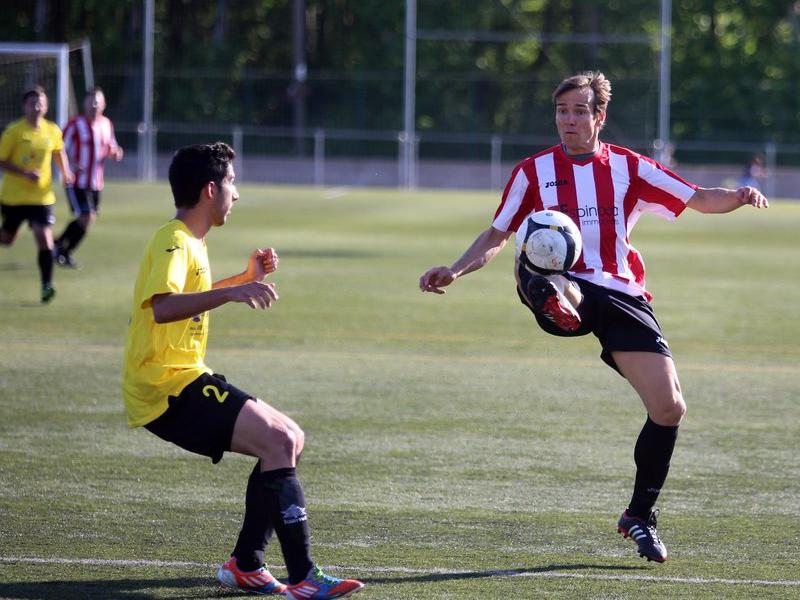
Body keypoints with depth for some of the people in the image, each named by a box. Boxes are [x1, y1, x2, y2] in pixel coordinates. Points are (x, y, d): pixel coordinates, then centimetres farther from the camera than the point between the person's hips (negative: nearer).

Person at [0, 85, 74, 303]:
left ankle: (47, 285, -12)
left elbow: (59, 152, 22)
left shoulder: (53, 131, 0)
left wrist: (65, 172, 10)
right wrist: (25, 173, -21)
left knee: (44, 240, -13)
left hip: (42, 196, 1)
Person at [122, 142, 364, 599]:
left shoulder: (188, 242, 18)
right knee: (279, 441, -21)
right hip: (167, 389, -11)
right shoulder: (174, 243, -14)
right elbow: (162, 307, -34)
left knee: (291, 439, 10)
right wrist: (230, 293, -43)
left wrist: (245, 279, 31)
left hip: (184, 381, 11)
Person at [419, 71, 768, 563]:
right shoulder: (534, 171, 11)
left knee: (669, 407, -8)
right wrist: (455, 271, -1)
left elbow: (698, 199, 7)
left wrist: (739, 197, -13)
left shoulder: (628, 167, 11)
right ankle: (555, 301, -74)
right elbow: (497, 236, 16)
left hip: (623, 295, 1)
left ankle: (640, 516, 10)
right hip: (565, 287, -1)